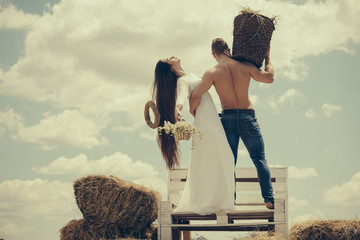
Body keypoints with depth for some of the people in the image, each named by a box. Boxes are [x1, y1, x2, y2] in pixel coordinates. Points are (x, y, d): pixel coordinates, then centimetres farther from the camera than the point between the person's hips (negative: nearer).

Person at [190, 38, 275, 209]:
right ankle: (269, 199, 0)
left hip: (228, 118, -1)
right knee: (259, 159, 8)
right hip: (248, 117, 1)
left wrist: (193, 111, 4)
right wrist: (267, 58, 24)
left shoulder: (212, 73, -6)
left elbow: (195, 95, -15)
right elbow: (269, 78, 10)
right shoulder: (245, 67, 0)